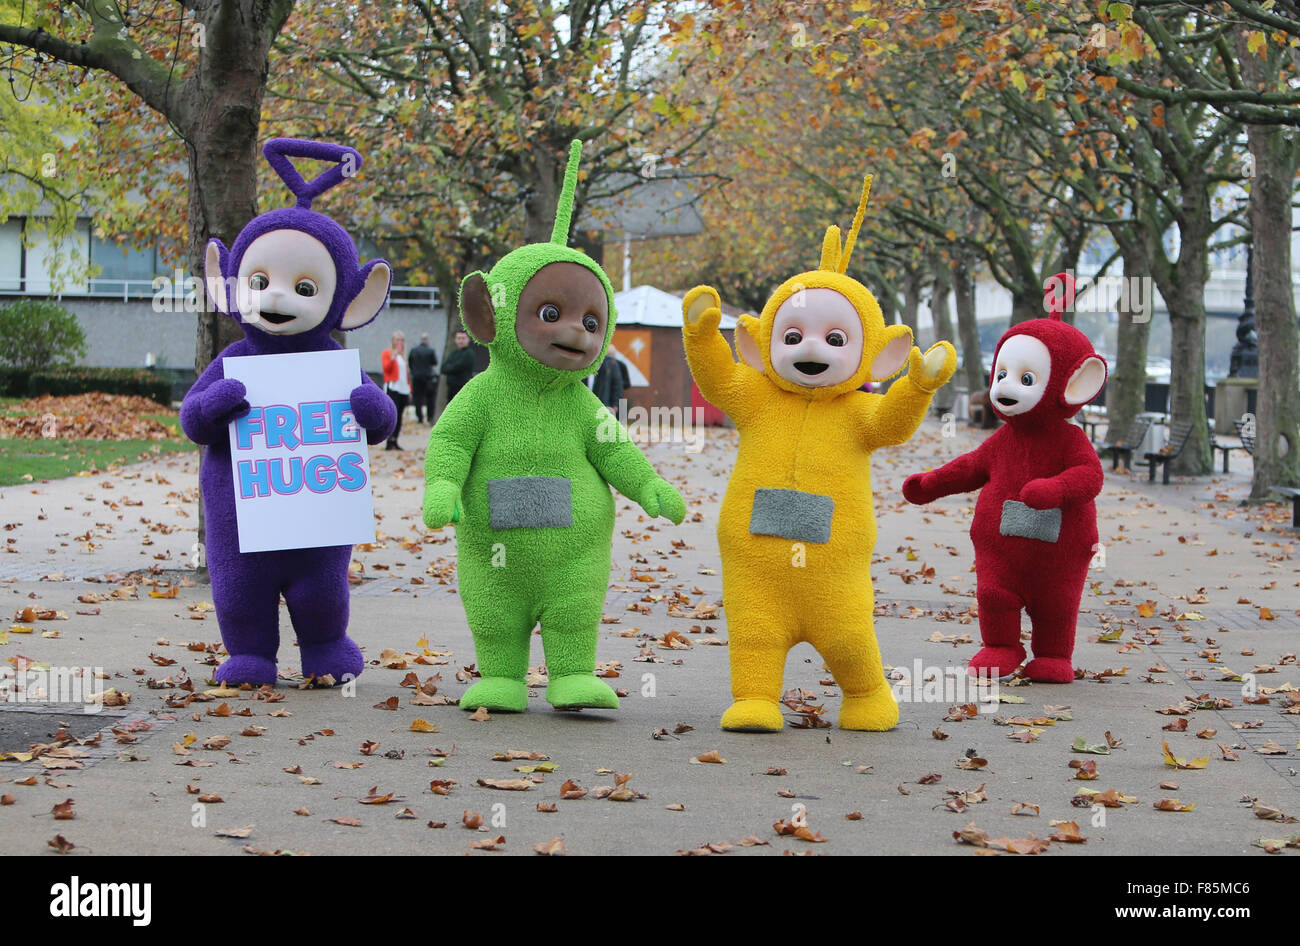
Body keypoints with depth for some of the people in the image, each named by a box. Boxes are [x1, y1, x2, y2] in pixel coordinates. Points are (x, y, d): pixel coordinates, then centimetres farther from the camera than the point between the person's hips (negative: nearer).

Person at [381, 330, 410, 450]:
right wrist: (393, 357, -24)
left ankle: (395, 441, 7)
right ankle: (390, 441, -19)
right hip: (392, 388, -6)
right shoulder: (387, 353, 4)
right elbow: (386, 367, -13)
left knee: (399, 416, 4)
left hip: (404, 389, 6)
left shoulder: (403, 355, 21)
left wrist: (409, 390, 18)